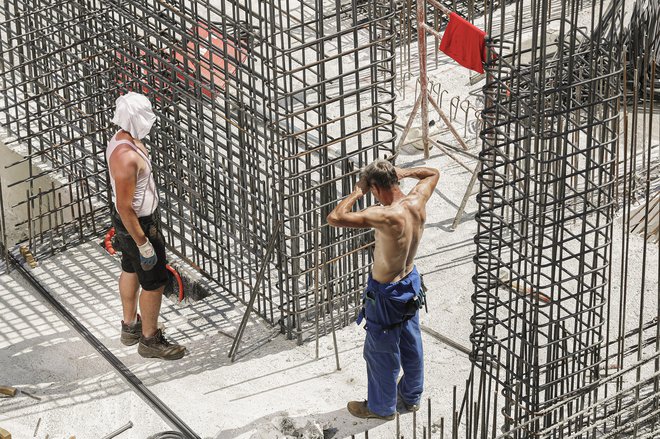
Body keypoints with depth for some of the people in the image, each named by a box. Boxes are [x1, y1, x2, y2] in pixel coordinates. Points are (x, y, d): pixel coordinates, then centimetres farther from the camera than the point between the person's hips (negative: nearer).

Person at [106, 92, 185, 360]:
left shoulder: (122, 139, -2)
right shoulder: (127, 157, -34)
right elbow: (125, 208, -30)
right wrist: (143, 244, -23)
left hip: (127, 219, 10)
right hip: (138, 224, -10)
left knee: (130, 270, 25)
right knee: (154, 283, 4)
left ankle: (130, 326, 43)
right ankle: (149, 339, 19)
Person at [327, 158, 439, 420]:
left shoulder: (386, 216, -36)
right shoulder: (417, 202, -15)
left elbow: (334, 218, -40)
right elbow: (433, 174, 9)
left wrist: (357, 192, -26)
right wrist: (403, 173, -4)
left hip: (386, 293, -8)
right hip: (411, 282, 8)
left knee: (380, 351, 14)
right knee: (411, 344, 25)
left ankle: (382, 407, 33)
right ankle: (411, 396, 46)